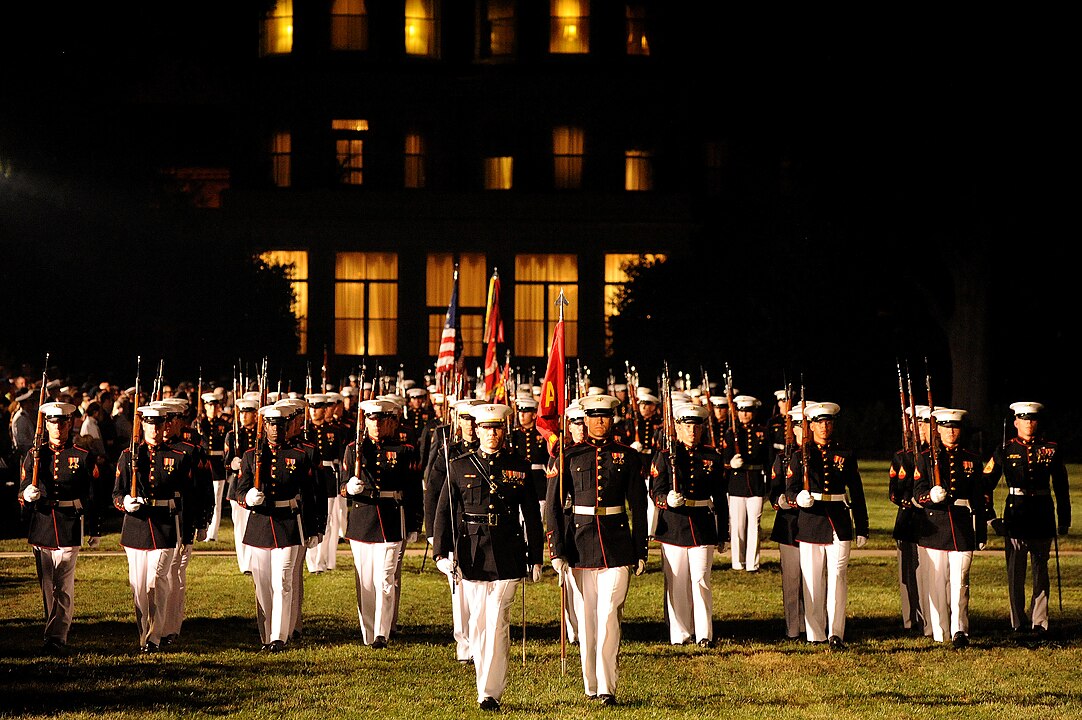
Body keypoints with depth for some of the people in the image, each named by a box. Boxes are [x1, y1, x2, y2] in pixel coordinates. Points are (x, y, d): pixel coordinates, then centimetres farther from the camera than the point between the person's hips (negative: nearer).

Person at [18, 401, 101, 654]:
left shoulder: (84, 457, 2)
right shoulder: (34, 455, 7)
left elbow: (93, 497, 5)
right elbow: (21, 492, 7)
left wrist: (95, 531, 5)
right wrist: (26, 495, -18)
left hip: (70, 528, -3)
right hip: (41, 526, 3)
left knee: (64, 586, -7)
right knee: (47, 586, 10)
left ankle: (57, 638, -7)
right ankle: (55, 636, 22)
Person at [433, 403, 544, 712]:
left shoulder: (520, 467, 6)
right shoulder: (459, 467, 5)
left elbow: (532, 516, 9)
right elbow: (444, 513, 3)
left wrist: (535, 558, 7)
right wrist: (442, 553, -6)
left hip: (507, 555, -1)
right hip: (471, 555, 1)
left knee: (498, 624, -6)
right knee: (478, 624, 8)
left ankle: (490, 693, -3)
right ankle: (486, 682, 22)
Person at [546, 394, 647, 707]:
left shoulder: (628, 457, 4)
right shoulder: (570, 456, 2)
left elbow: (638, 507, 8)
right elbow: (553, 506, 1)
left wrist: (640, 552, 5)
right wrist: (556, 551, -6)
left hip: (617, 545, -1)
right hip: (579, 544, 1)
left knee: (609, 616, -9)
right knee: (585, 619, 7)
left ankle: (607, 688, -8)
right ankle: (590, 685, 18)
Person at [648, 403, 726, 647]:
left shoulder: (712, 458, 7)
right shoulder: (665, 456, 2)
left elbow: (719, 497, 11)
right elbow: (656, 492, -2)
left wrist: (722, 532, 10)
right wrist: (668, 499, -26)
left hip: (703, 526, 1)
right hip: (673, 526, -1)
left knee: (701, 581, -4)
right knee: (676, 582, 3)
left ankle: (704, 634, 0)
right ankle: (680, 634, 11)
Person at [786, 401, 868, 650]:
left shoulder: (845, 456, 8)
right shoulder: (800, 456, 6)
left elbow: (856, 494, 10)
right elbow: (790, 489, 0)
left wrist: (862, 529, 8)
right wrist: (799, 498, -24)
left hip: (839, 523, 0)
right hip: (810, 522, 0)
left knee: (838, 577, -6)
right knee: (812, 580, 2)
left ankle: (836, 633, -5)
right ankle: (815, 634, 9)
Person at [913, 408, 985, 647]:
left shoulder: (971, 460, 10)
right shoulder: (926, 457, 5)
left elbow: (978, 499, 12)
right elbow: (918, 492, -2)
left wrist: (982, 534, 10)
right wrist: (932, 496, -26)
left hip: (962, 526, 0)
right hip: (933, 525, 0)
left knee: (959, 580, -9)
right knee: (936, 581, 3)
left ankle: (959, 630, -13)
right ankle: (940, 633, 10)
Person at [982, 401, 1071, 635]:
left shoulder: (1051, 450, 5)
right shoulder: (1005, 451, 2)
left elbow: (1061, 487, 11)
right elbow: (986, 484, 5)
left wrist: (1064, 519, 10)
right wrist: (990, 516, 0)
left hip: (1043, 517, 1)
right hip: (1015, 516, -1)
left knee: (1040, 570, 6)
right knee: (1015, 572, 1)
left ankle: (1039, 622, 12)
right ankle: (1019, 623, 8)